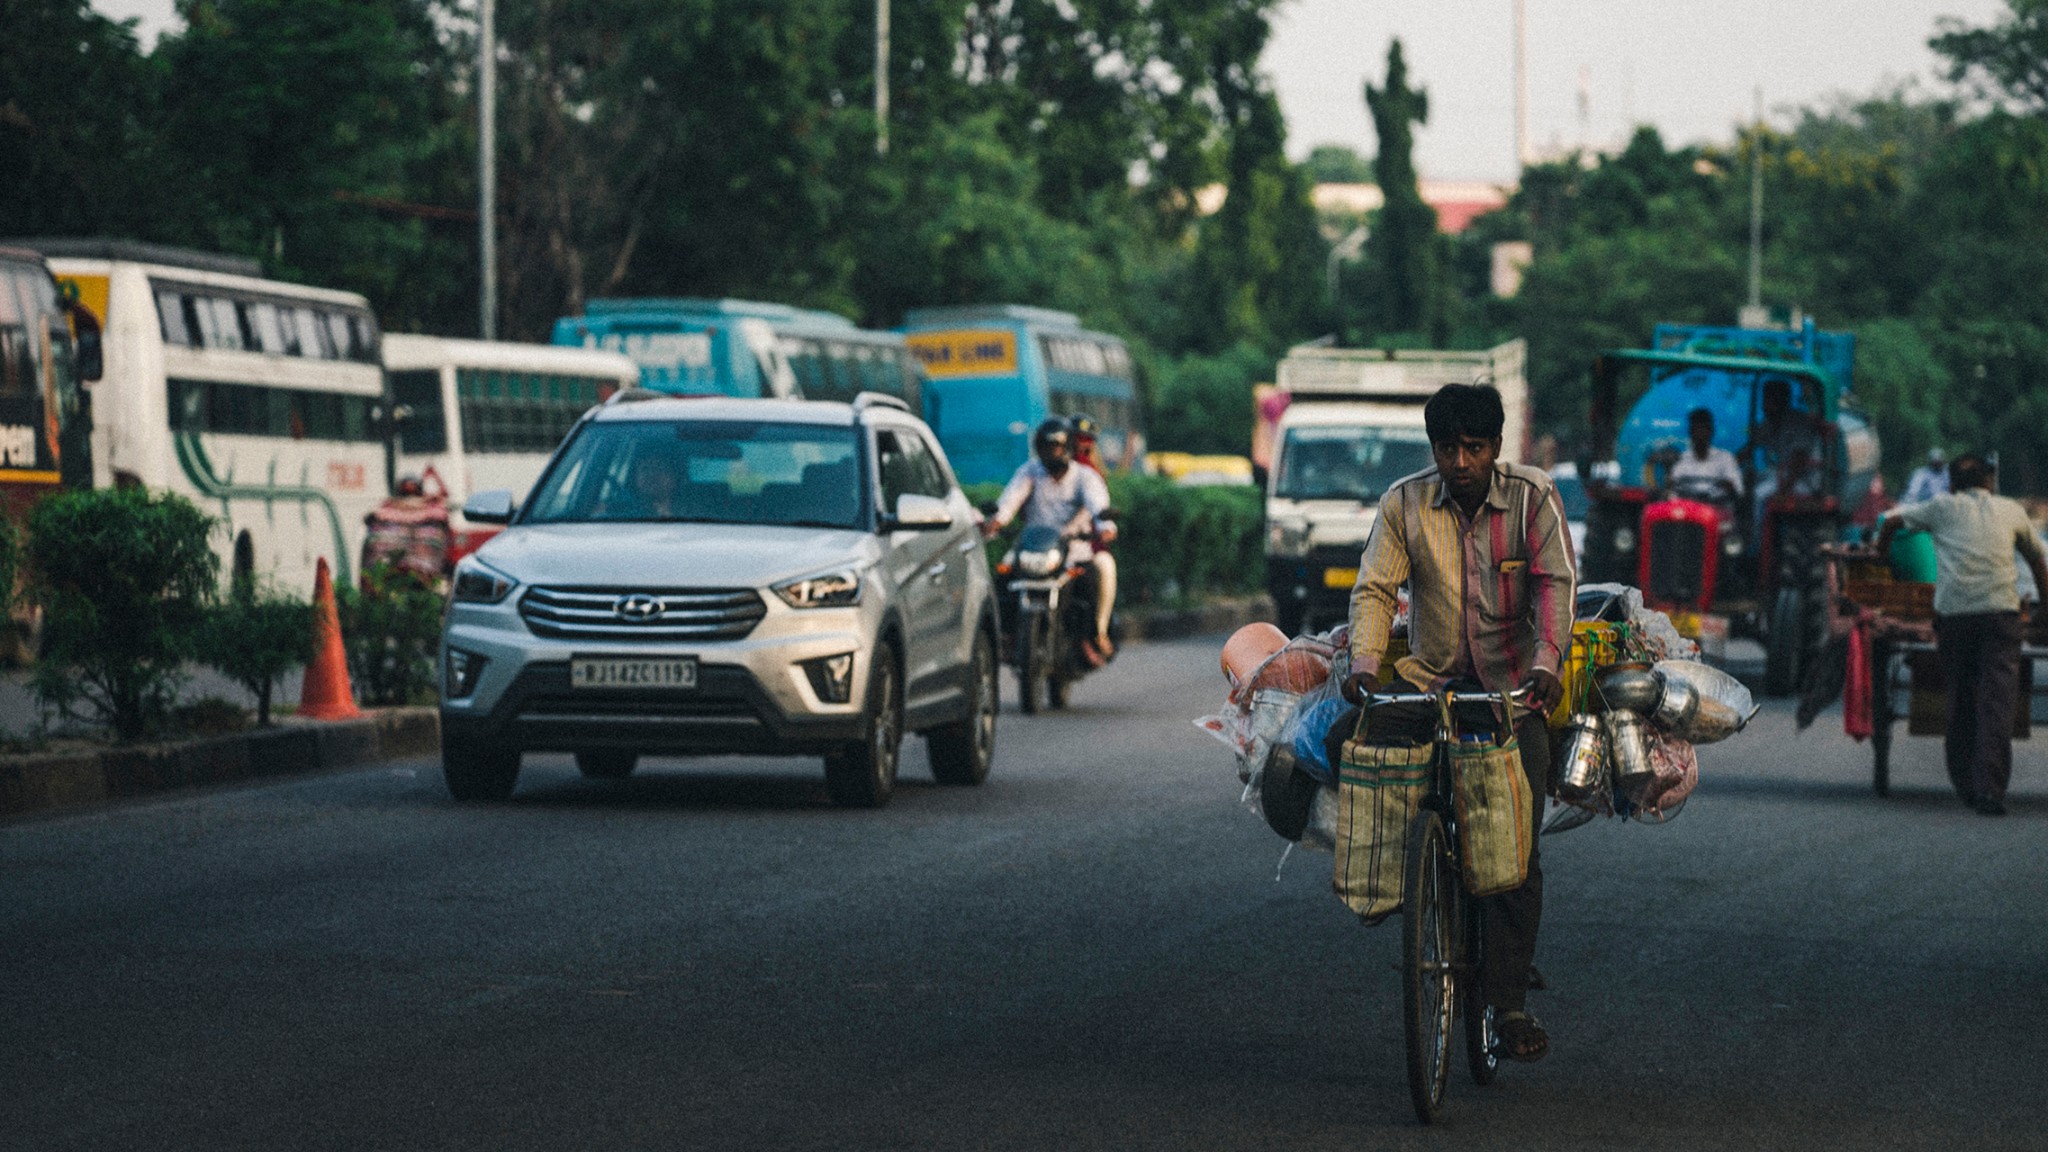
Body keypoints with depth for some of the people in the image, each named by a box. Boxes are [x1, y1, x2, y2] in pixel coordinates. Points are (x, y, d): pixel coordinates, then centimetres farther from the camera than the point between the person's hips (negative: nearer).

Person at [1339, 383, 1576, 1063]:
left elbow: (1555, 584, -15)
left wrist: (1547, 662, -32)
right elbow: (1374, 589, -7)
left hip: (1512, 684, -2)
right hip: (1429, 678, 2)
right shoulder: (1404, 504, -2)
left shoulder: (1533, 497, -6)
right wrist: (1364, 662, -26)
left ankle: (1509, 1000, -7)